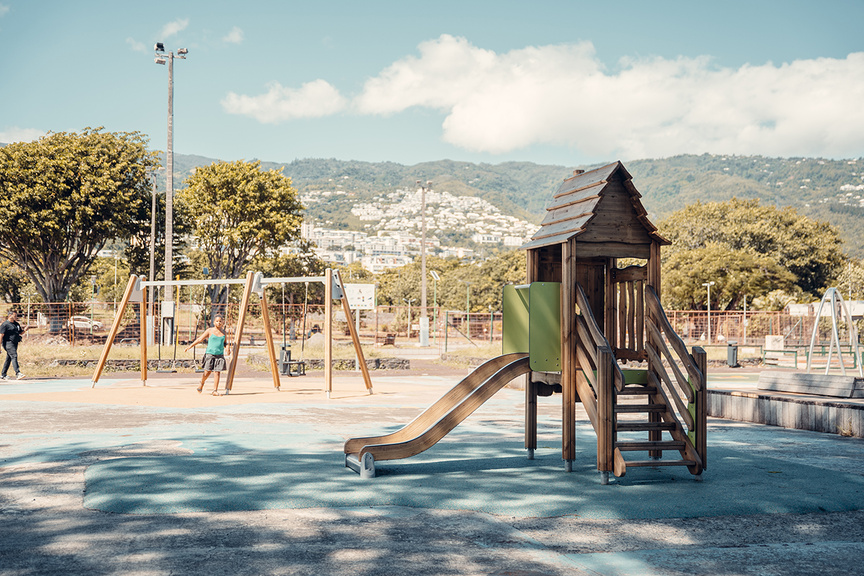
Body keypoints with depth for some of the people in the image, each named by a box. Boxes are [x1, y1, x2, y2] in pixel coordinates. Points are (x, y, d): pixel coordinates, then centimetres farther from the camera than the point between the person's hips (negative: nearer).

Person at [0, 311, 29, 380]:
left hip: (15, 343, 8)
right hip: (8, 343, -8)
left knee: (9, 359, 10)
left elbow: (20, 332, 25)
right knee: (14, 356, -20)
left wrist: (25, 330, 2)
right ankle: (18, 373, -29)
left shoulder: (16, 324, 17)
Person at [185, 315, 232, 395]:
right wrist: (191, 346, 2)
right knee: (207, 372, -6)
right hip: (210, 353, -2)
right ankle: (202, 384, 23)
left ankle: (215, 390, -1)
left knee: (217, 372, -5)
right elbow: (200, 339, 5)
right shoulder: (210, 331, 2)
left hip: (220, 355, 2)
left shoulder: (224, 333, 11)